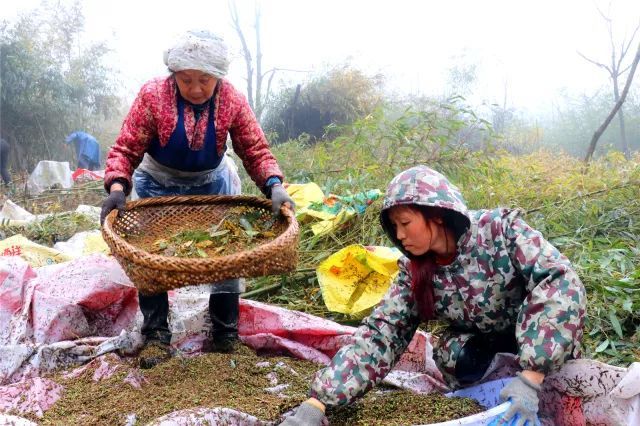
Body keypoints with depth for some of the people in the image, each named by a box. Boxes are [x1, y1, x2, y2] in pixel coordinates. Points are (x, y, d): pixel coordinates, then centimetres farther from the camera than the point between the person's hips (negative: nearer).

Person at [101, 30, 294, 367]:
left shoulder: (232, 101, -20)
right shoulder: (153, 96, -24)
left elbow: (256, 152, -21)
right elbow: (126, 149, -24)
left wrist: (274, 187, -39)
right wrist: (117, 187, -41)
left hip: (212, 184, 1)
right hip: (158, 185, -1)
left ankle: (224, 335, 13)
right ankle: (156, 336, 6)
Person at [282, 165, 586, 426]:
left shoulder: (501, 229, -25)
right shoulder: (415, 273, -15)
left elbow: (561, 282, -33)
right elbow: (380, 333, -20)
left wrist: (530, 378, -42)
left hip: (542, 337, 0)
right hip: (483, 341, 0)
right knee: (454, 354, -28)